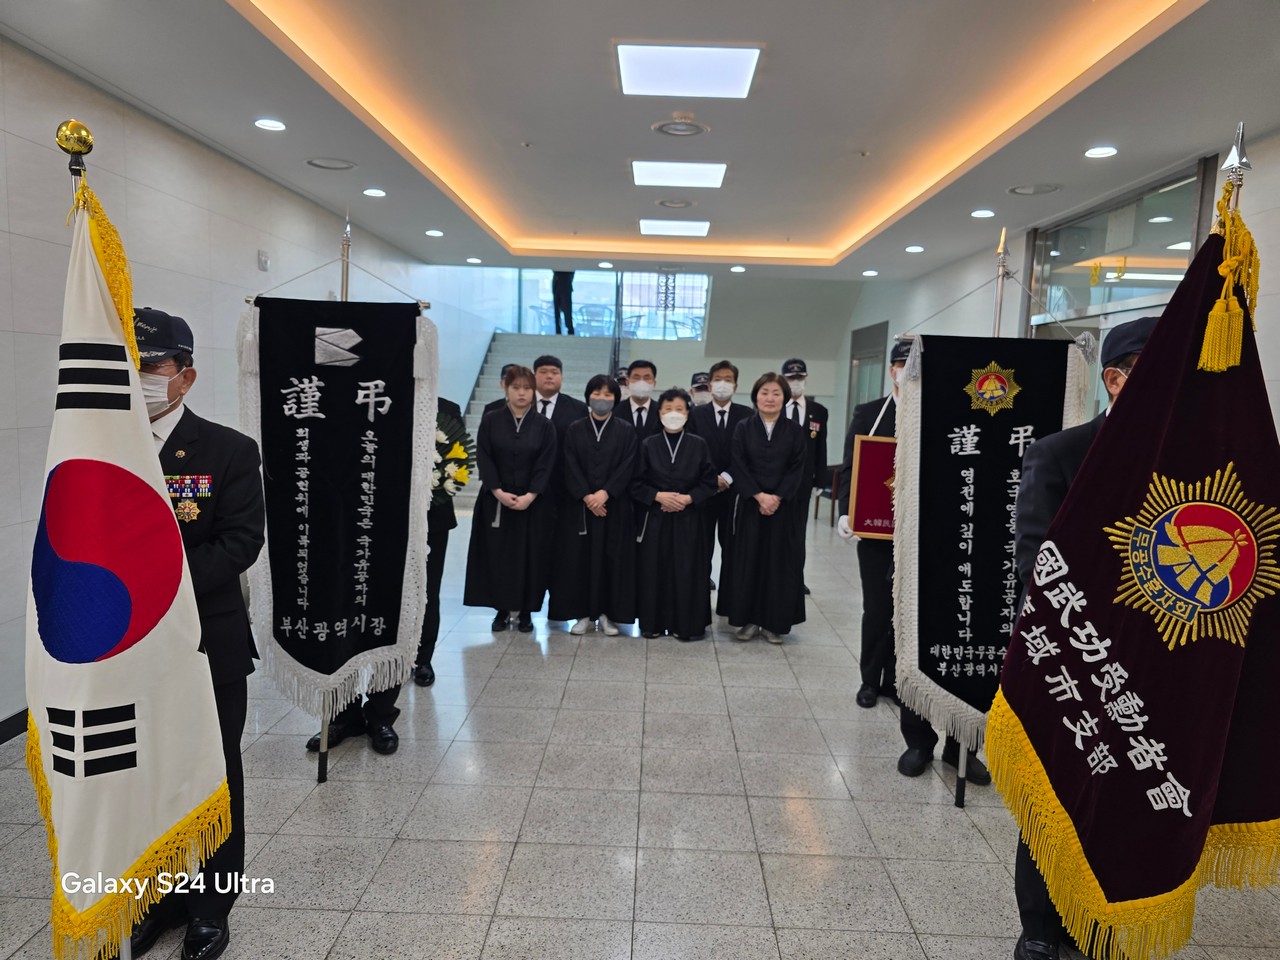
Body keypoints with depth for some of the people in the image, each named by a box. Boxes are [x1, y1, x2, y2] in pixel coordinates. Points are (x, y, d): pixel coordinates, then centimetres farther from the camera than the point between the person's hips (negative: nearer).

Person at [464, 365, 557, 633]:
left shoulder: (544, 425, 2)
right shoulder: (490, 421, 3)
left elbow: (546, 465, -4)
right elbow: (484, 460, -3)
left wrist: (530, 495, -15)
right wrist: (498, 492, -14)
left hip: (533, 502, 0)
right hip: (496, 501, 1)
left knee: (530, 556, 2)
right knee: (498, 554, 4)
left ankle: (526, 611, 12)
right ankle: (502, 609, 15)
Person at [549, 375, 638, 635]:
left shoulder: (626, 430, 4)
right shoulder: (574, 430, 7)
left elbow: (627, 467, -4)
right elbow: (570, 467, 0)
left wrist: (605, 493, -15)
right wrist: (586, 496, -13)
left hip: (614, 505, -1)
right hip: (579, 505, 1)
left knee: (612, 558, 1)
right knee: (579, 557, 1)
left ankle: (608, 613, 10)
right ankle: (583, 613, 9)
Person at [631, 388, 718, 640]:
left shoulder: (699, 445, 3)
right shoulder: (648, 445, 4)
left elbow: (709, 484, 3)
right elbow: (636, 484, 3)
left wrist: (688, 498, -12)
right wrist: (658, 496, -13)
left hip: (688, 519, 0)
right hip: (654, 518, 0)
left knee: (687, 571, -1)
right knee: (654, 570, 2)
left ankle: (687, 625, 11)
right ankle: (653, 623, 15)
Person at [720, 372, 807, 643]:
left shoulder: (795, 431, 4)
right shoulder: (743, 428, 3)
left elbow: (797, 469, -2)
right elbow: (739, 467, -4)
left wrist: (777, 498, -14)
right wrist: (760, 496, -15)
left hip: (784, 506, 0)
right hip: (750, 504, 0)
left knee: (780, 561, 3)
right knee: (747, 559, 2)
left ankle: (774, 622, 13)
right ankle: (748, 619, 12)